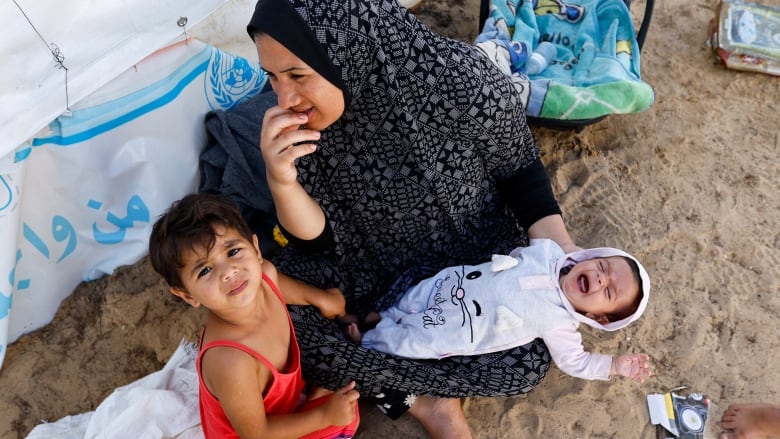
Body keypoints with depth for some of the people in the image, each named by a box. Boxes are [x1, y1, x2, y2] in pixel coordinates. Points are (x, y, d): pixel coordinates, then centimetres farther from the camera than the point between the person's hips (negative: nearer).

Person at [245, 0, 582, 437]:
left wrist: (562, 249, -20)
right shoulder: (301, 117, -20)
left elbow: (521, 170, -11)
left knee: (527, 362, -20)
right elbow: (315, 236, -13)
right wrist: (281, 180, -31)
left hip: (474, 258, -2)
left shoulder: (463, 82, -31)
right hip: (371, 265, 3)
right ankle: (419, 399, -5)